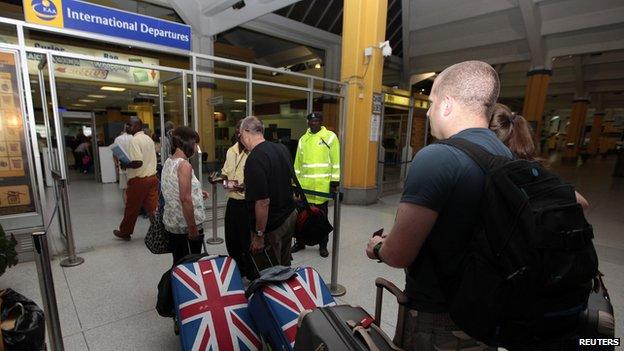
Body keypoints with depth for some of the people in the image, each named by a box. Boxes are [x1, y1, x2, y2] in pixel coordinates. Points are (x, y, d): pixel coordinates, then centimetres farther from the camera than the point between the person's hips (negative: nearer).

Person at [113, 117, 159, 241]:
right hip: (152, 177, 7)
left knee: (131, 208, 11)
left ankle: (125, 232, 30)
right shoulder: (149, 139, 11)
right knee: (153, 207, 6)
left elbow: (138, 162, -24)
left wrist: (126, 165, -7)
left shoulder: (135, 140, -15)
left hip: (139, 180, -7)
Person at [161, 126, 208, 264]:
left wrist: (196, 193, 13)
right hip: (185, 227, -8)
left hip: (171, 223, 9)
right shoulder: (184, 165, -19)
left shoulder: (168, 162, 8)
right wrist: (193, 229, -19)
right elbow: (185, 199, -23)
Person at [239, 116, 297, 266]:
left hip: (272, 225, -8)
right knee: (285, 266, 23)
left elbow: (263, 202, -27)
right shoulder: (282, 148, 2)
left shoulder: (255, 159, -24)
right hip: (290, 215, 8)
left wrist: (259, 235, -17)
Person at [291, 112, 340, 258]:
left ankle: (323, 245, 24)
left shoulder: (330, 137, -2)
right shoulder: (303, 139, 11)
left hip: (322, 186, -4)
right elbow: (297, 163, 13)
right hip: (304, 185, 4)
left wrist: (334, 182, -10)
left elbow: (336, 161, -5)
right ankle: (300, 242, 31)